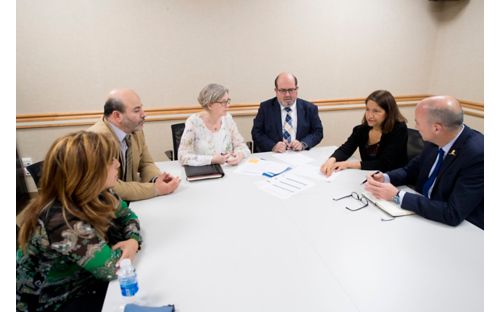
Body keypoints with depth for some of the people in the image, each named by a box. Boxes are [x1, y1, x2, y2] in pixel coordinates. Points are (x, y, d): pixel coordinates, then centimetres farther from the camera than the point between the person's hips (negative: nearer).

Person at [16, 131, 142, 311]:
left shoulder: (96, 194, -12)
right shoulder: (62, 222, -35)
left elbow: (127, 216, 2)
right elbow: (111, 267, -29)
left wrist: (133, 240, -17)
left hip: (84, 281, 6)